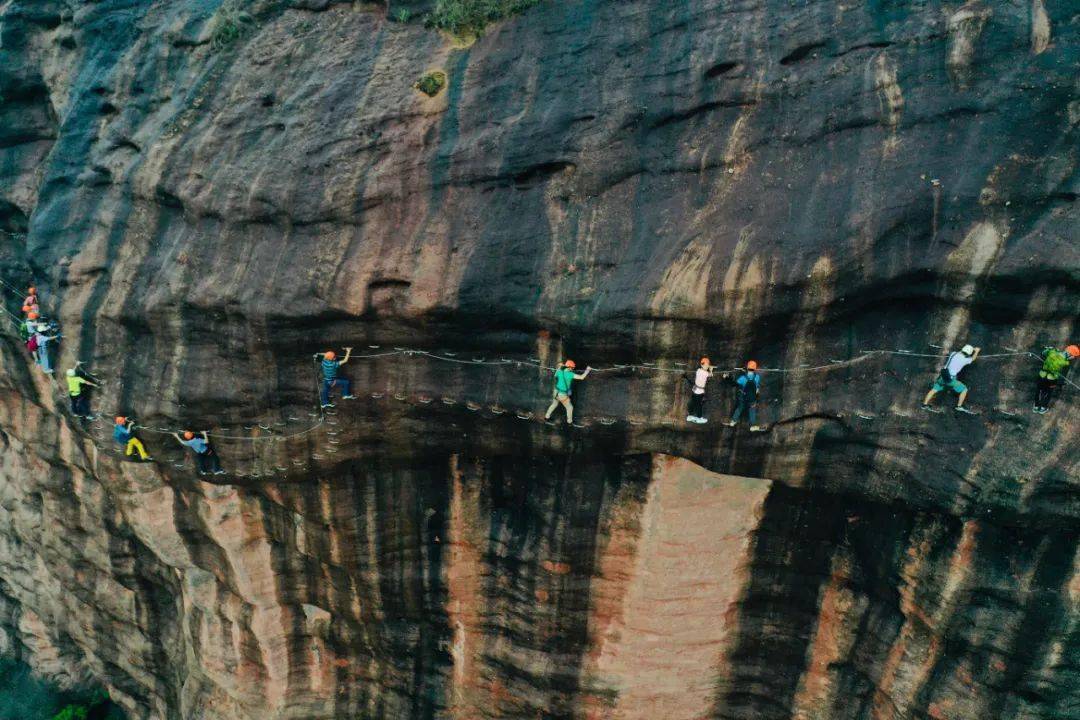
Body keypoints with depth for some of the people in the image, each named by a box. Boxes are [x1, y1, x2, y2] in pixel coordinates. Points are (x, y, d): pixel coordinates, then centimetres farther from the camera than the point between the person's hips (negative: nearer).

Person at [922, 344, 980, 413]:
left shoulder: (953, 354, 6)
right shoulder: (964, 359, -8)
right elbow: (973, 358, 16)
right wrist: (977, 351, 34)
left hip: (942, 376, 6)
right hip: (950, 379, -6)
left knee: (934, 390, 12)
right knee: (964, 390, 8)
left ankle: (925, 404, 13)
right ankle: (959, 406, 6)